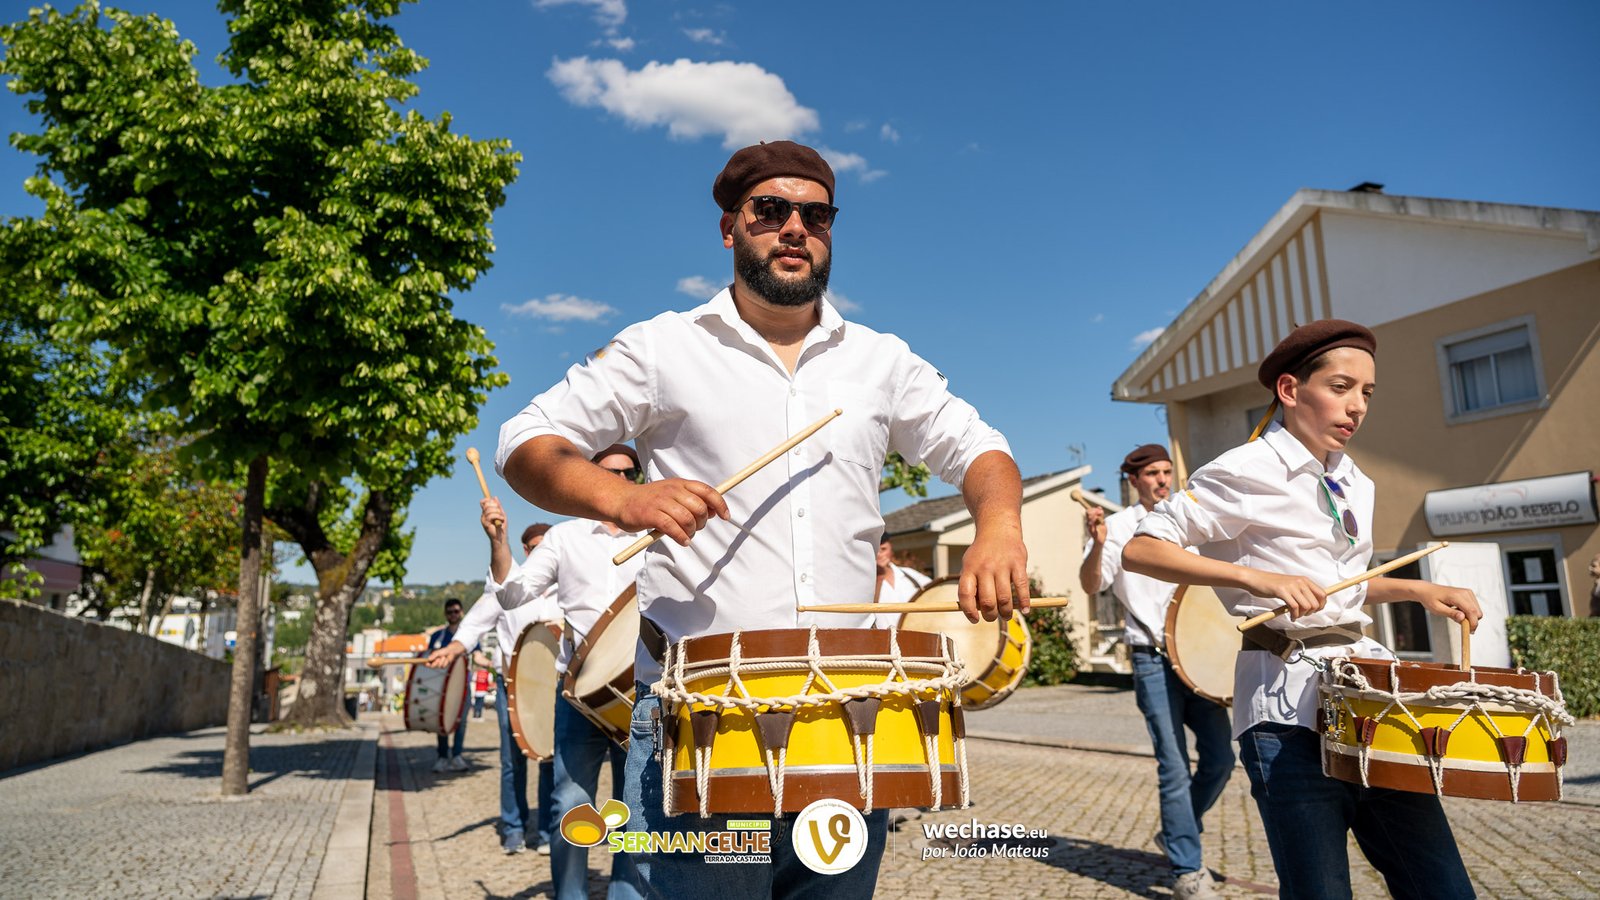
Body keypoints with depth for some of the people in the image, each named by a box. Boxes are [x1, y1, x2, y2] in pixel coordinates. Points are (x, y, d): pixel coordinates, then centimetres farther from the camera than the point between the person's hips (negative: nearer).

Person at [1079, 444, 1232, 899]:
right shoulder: (1118, 526, -2)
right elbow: (1091, 585, -14)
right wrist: (1097, 545, -31)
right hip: (1154, 660, -5)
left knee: (1220, 757, 5)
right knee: (1175, 765, -6)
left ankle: (1178, 831, 28)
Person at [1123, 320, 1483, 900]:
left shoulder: (1356, 486, 15)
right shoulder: (1246, 472, -8)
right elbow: (1139, 550, -13)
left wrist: (1417, 589, 11)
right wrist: (1258, 576, -21)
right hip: (1288, 701, -7)